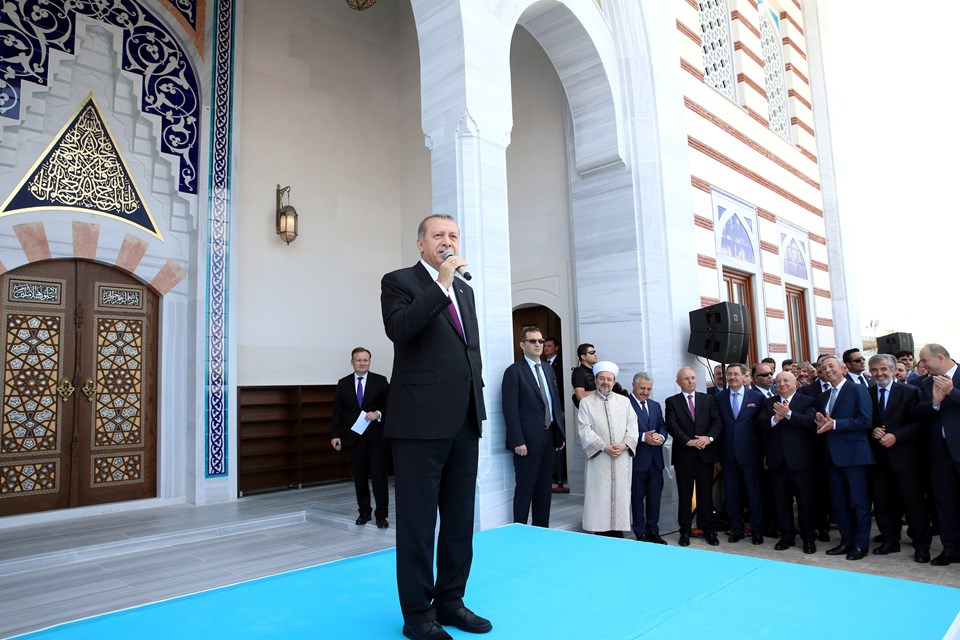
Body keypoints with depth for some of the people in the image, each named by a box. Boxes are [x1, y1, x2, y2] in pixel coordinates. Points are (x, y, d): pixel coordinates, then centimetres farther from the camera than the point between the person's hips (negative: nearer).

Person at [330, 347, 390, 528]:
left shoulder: (380, 381, 1)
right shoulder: (343, 383, 6)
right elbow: (337, 411, 6)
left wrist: (378, 414, -17)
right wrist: (335, 434, -1)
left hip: (376, 437, -2)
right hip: (354, 437, 2)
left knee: (379, 476, -2)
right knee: (359, 477, 9)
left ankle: (381, 515, 5)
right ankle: (364, 511, 22)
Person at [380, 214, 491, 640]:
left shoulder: (465, 291, 19)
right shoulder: (399, 281, -1)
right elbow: (398, 329, -20)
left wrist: (478, 402, 16)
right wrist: (442, 284, -19)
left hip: (465, 421, 7)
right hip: (421, 421, -7)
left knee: (461, 519, 13)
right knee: (418, 520, 3)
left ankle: (451, 600, 28)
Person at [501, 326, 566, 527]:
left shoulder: (548, 370, 14)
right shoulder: (514, 371, -9)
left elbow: (555, 403, 16)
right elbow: (510, 410, -13)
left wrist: (559, 434, 11)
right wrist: (518, 441, -18)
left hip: (548, 437, 7)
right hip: (528, 440, -7)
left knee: (545, 489, 13)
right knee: (524, 490, 2)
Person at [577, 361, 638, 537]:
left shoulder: (624, 401, 11)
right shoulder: (586, 402, 2)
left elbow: (632, 427, 5)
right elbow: (585, 430, -6)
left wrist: (624, 445, -12)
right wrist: (604, 447, -15)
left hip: (622, 459, 2)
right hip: (598, 459, -2)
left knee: (620, 496, 5)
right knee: (599, 498, 0)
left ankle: (618, 533, 14)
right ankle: (601, 536, 8)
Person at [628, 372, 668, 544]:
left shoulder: (655, 405, 16)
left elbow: (663, 427, 12)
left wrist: (661, 436, -9)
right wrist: (643, 437, -21)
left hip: (655, 459, 6)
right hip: (637, 459, -6)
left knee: (655, 496, 12)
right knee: (637, 497, 5)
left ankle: (653, 531, 24)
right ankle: (640, 533, 16)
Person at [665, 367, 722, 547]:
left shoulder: (708, 399, 9)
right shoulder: (672, 402, 2)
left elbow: (717, 421, 1)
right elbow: (672, 426, -8)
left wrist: (709, 437, -17)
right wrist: (689, 441, -20)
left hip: (706, 453, 2)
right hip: (683, 455, -1)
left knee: (706, 493, 8)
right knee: (685, 494, 6)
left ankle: (708, 529, 19)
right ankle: (685, 530, 16)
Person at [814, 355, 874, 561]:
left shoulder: (858, 390, -6)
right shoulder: (823, 397, 15)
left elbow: (866, 421, -16)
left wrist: (835, 424, -19)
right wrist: (822, 425, -7)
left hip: (853, 454, -7)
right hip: (833, 456, 7)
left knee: (859, 501, 3)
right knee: (838, 503, 12)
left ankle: (860, 544, 14)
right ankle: (846, 541, 23)